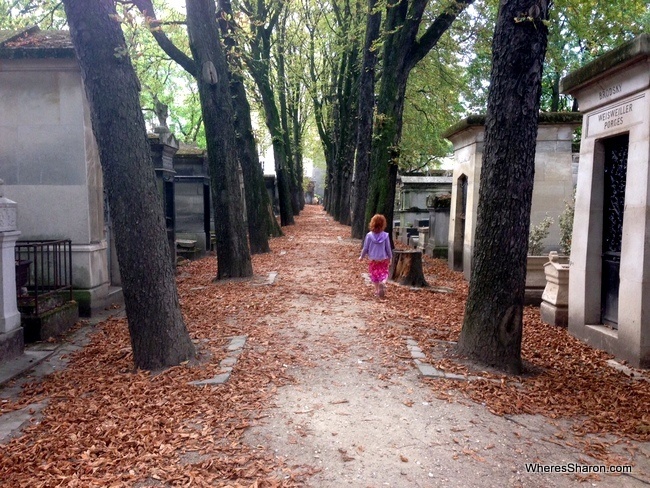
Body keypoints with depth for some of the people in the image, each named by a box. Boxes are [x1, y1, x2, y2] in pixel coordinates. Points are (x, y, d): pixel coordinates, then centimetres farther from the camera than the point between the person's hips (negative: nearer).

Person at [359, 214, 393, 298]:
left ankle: (377, 290, 22)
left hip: (373, 260, 0)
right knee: (384, 273, 10)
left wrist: (362, 256, 10)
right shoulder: (385, 235, -11)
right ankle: (383, 282, -21)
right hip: (383, 259, 0)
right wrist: (390, 257, 13)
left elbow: (365, 248, -6)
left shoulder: (369, 235, -13)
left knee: (374, 275, 16)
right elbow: (388, 248, -3)